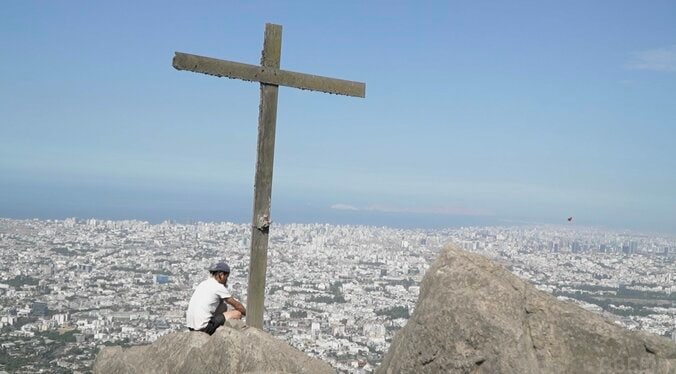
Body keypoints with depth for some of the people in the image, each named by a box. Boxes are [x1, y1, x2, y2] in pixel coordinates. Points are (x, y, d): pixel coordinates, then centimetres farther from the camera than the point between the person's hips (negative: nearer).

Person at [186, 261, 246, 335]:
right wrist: (248, 314, 18)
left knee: (223, 306, 23)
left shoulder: (203, 284, 15)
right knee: (238, 313, -2)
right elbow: (237, 305, 4)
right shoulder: (219, 287, -8)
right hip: (203, 328, -9)